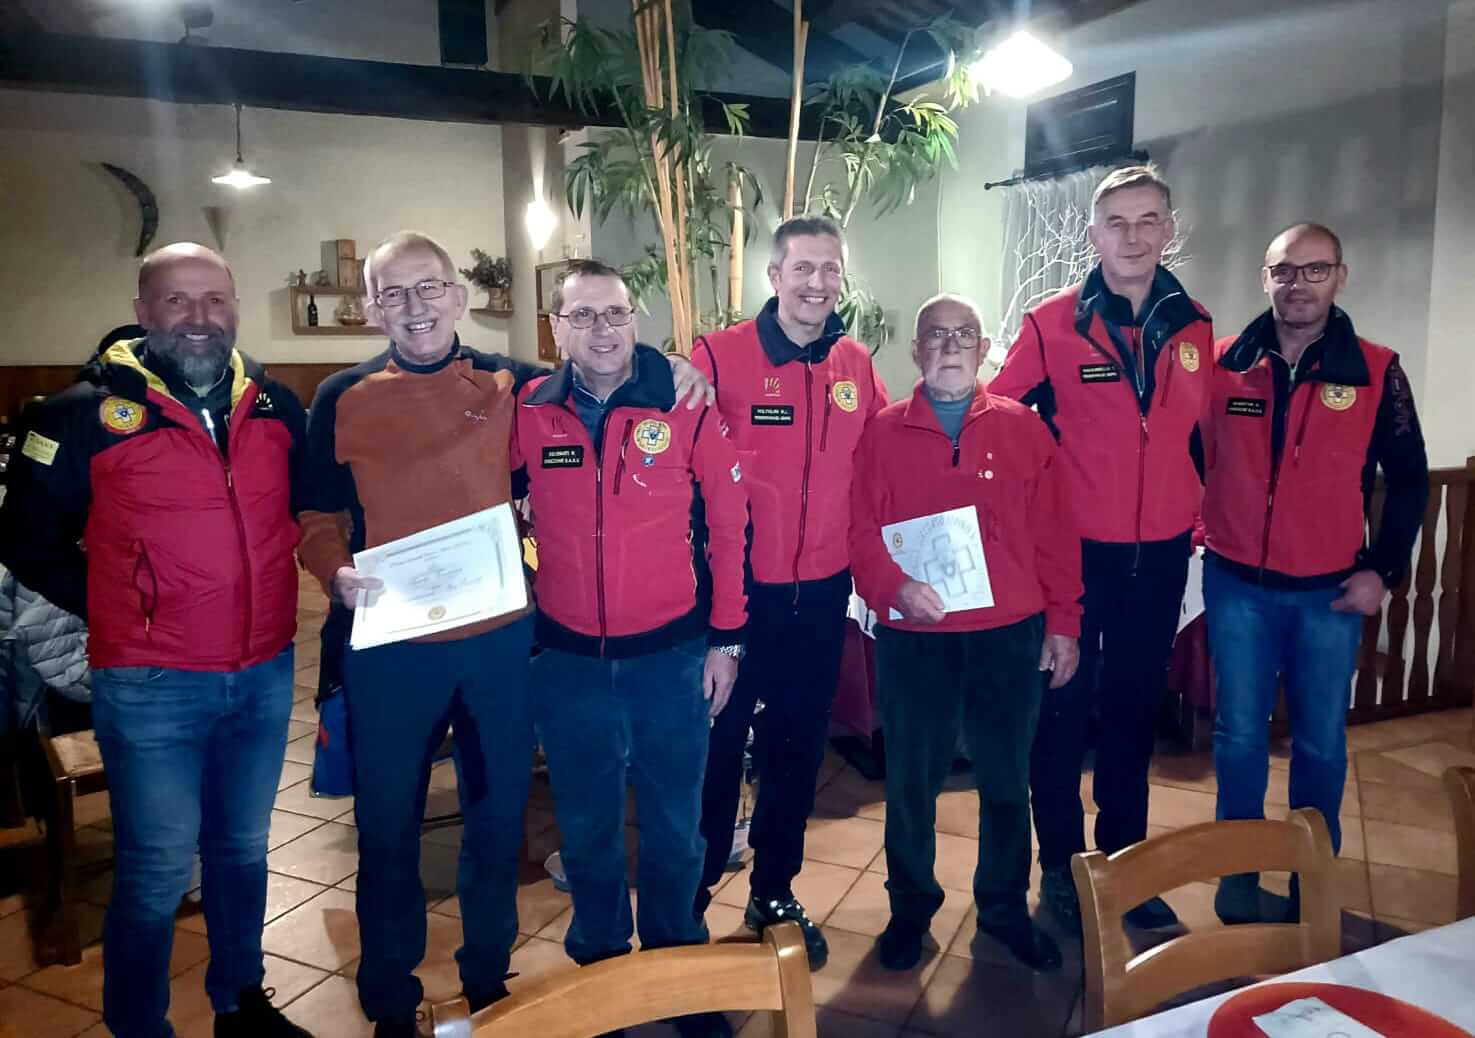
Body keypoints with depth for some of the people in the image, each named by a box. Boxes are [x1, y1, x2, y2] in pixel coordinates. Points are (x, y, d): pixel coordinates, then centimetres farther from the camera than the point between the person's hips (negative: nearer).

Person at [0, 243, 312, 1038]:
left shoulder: (276, 405, 3)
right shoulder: (88, 412, -8)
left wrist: (272, 593, 9)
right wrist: (118, 613, -2)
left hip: (264, 675, 4)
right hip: (150, 688, -4)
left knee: (242, 849, 19)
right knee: (157, 869, 5)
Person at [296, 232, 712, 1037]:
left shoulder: (512, 385, 1)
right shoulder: (342, 398, 0)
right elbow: (318, 516, 4)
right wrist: (336, 574, -16)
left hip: (500, 640, 1)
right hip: (389, 648, -1)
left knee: (497, 819, 16)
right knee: (387, 828, 11)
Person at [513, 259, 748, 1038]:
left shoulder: (686, 406, -7)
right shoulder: (528, 412, -3)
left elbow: (728, 522, -1)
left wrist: (725, 638, -1)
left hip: (671, 654, -1)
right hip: (567, 661, 2)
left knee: (674, 826, 13)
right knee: (585, 827, 16)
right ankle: (599, 965, 39)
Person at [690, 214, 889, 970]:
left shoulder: (855, 364, 4)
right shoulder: (719, 356, -12)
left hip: (822, 592, 5)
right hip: (736, 588, -4)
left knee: (799, 746, 16)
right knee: (716, 746, 8)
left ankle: (774, 894, 35)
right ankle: (686, 901, 27)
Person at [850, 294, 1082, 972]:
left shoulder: (1023, 427, 5)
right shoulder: (883, 433, 3)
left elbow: (1053, 533, 4)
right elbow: (862, 533, -3)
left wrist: (1063, 622, 2)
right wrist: (894, 587, -20)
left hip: (1010, 636, 1)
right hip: (913, 640, -1)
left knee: (1006, 781, 13)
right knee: (910, 781, 11)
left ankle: (1004, 909, 33)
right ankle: (910, 908, 31)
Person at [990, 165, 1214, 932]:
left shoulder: (1193, 326, 3)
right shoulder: (1052, 324, -8)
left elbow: (1201, 430, 14)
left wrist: (1195, 512, 11)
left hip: (1161, 554, 4)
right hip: (1076, 552, -4)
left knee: (1135, 710, 15)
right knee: (1066, 707, 7)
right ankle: (1060, 867, 23)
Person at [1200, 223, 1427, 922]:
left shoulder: (1376, 372, -2)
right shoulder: (1223, 364, 0)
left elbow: (1408, 477, 3)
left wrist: (1384, 569, -2)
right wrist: (1194, 530, 1)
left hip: (1330, 593, 0)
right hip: (1236, 586, 1)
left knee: (1320, 742, 10)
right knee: (1239, 735, 9)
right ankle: (1238, 874, 24)